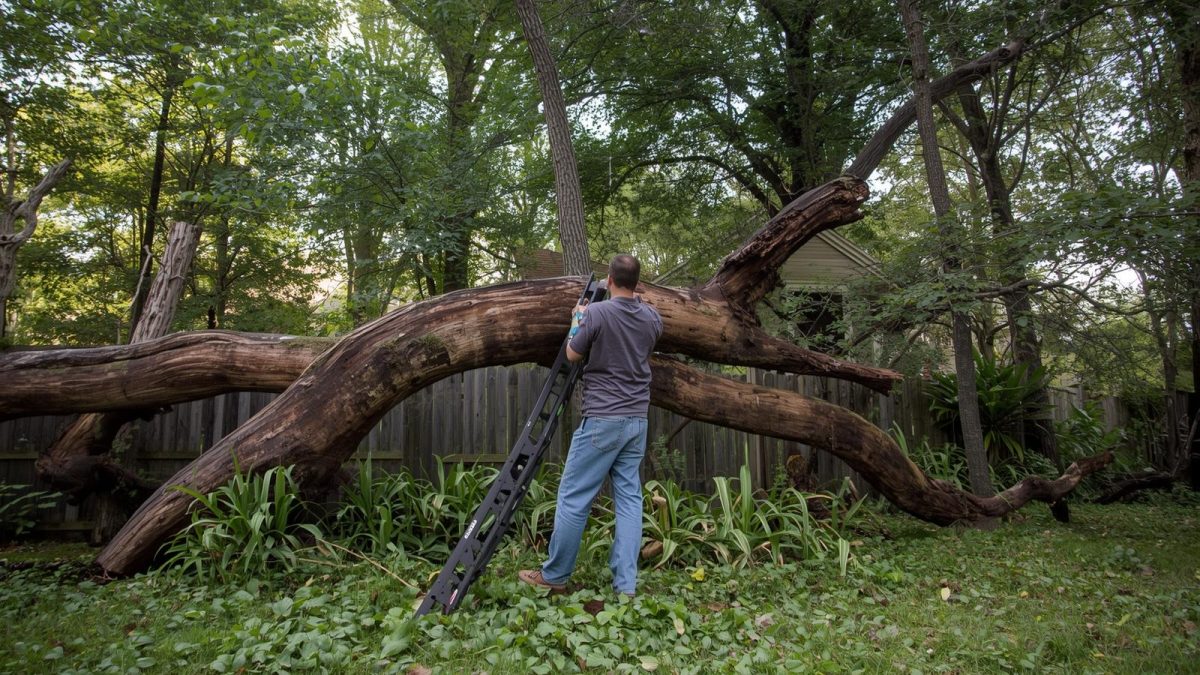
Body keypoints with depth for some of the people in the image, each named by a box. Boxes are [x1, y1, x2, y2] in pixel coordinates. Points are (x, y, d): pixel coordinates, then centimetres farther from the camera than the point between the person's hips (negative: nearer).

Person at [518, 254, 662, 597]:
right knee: (629, 498, 7)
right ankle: (625, 584, 7)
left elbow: (573, 355, 1)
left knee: (573, 497, 3)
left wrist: (579, 319, 18)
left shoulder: (598, 313, -13)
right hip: (637, 420, 6)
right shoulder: (652, 318, 6)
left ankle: (554, 575, 13)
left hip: (602, 420, -6)